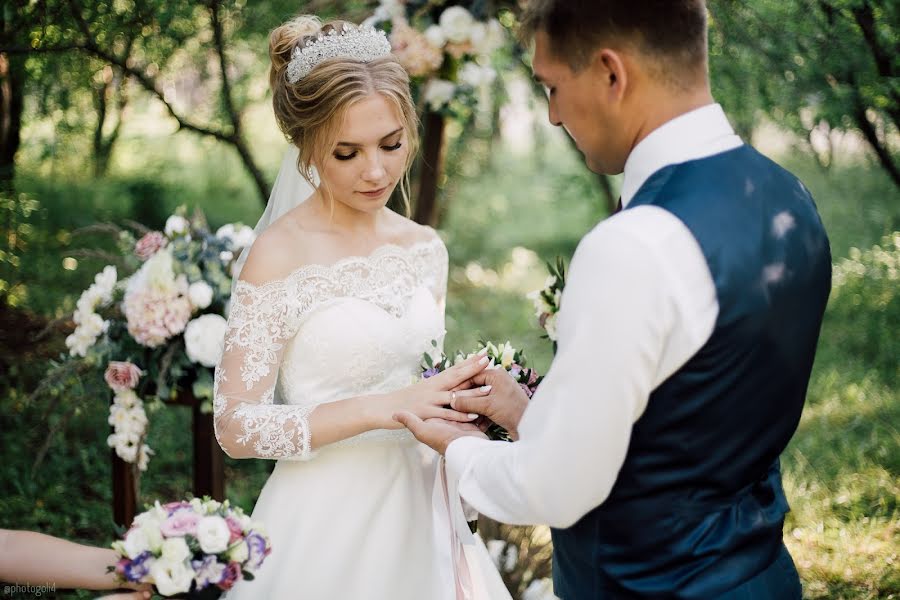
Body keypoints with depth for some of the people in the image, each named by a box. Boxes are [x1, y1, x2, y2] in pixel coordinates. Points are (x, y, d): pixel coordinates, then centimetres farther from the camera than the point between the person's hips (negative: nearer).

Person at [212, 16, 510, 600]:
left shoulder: (426, 248, 3)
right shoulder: (279, 256, -13)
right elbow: (236, 426, -15)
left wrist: (459, 405, -7)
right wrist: (381, 409, -24)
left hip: (418, 518, 5)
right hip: (327, 527, -5)